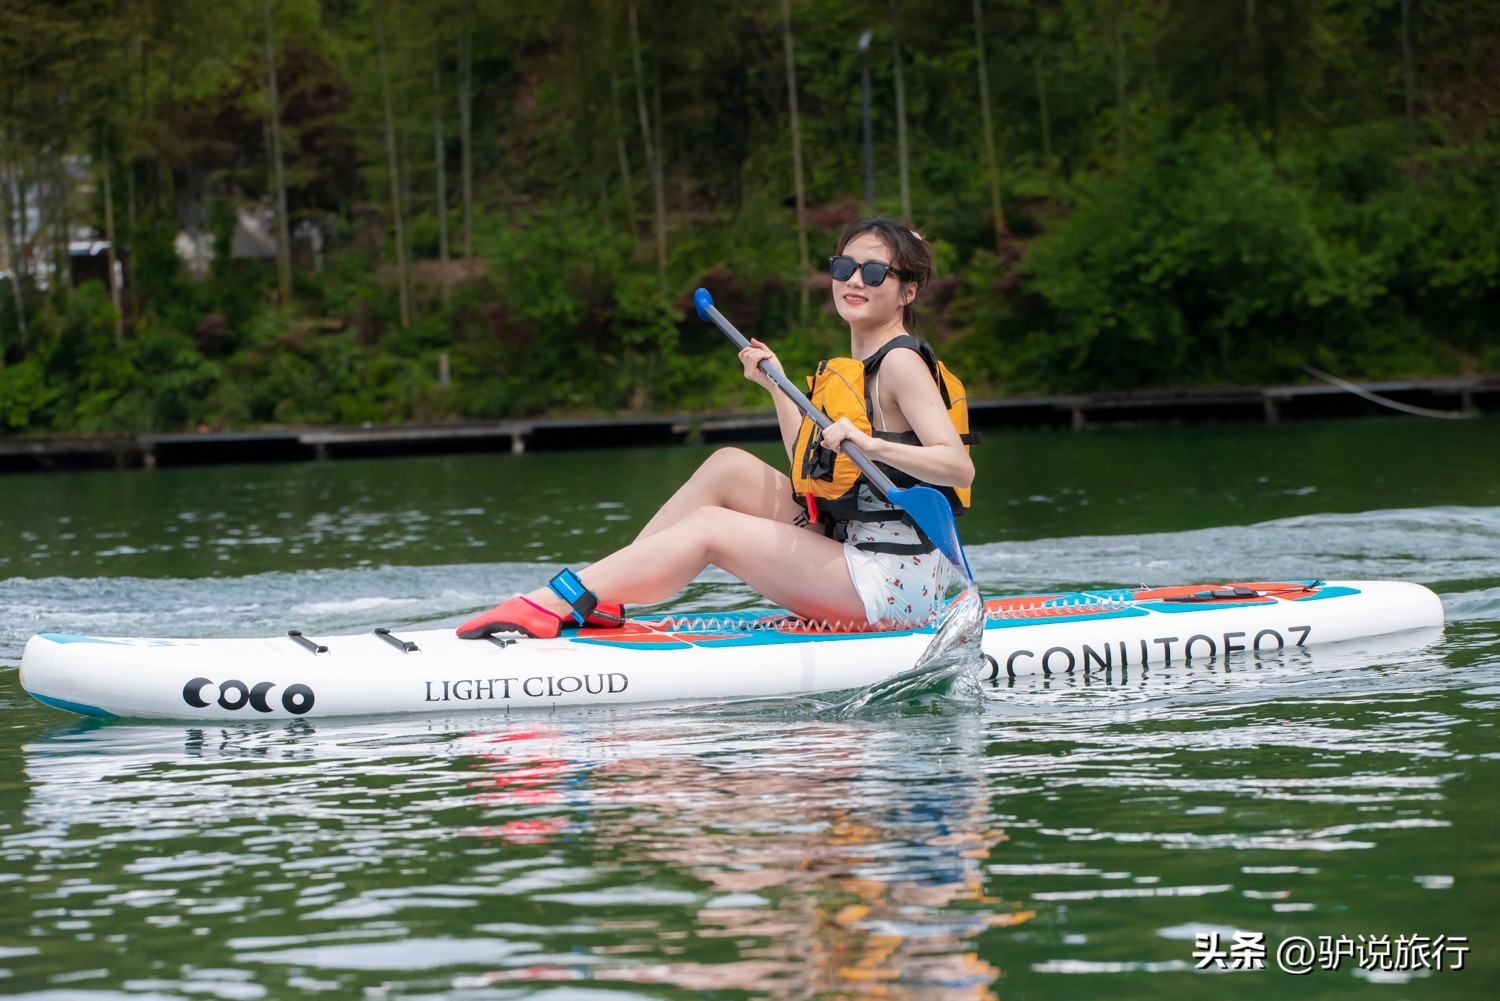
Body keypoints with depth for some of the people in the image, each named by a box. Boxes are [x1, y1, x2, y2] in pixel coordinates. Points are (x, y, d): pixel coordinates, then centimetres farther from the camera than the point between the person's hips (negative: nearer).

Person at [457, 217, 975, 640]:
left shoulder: (902, 362, -11)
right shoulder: (849, 369, 17)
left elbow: (959, 467, -23)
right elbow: (813, 471, 22)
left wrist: (872, 446, -35)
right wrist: (777, 386, 21)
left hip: (890, 584, -9)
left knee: (708, 528, -11)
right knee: (729, 466, 3)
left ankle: (555, 602, -15)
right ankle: (599, 594, -3)